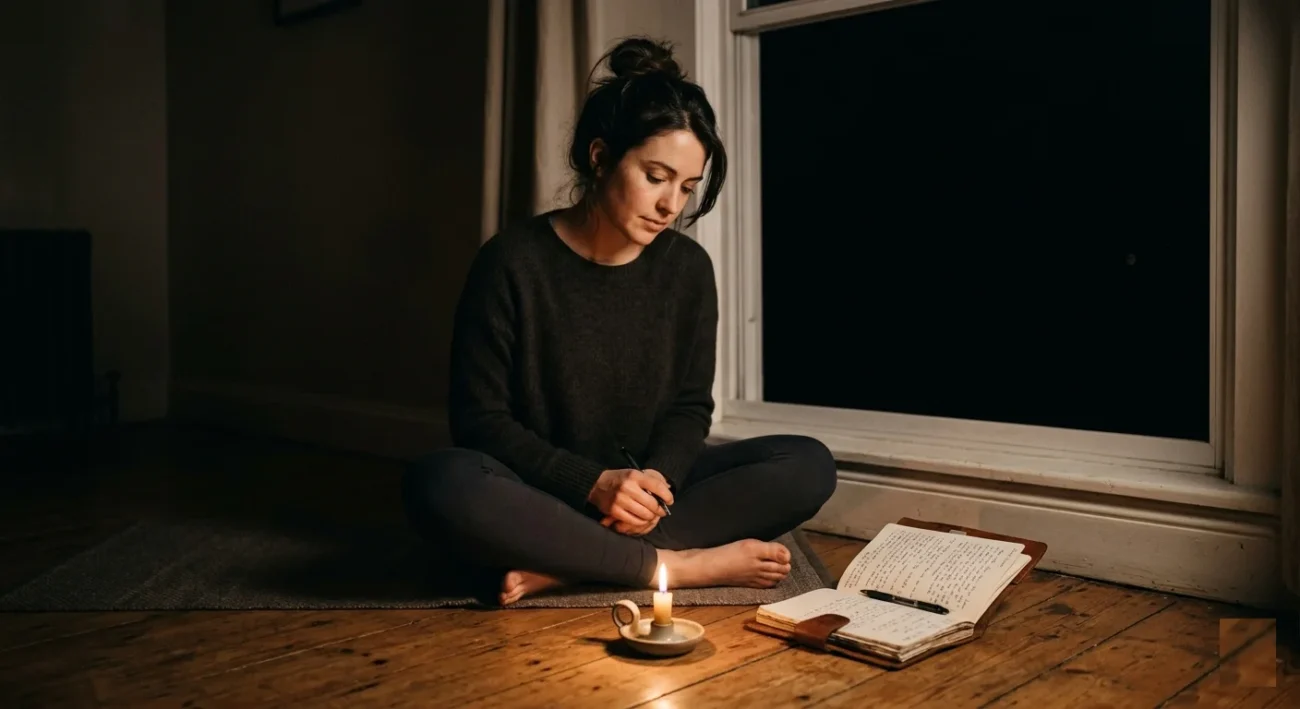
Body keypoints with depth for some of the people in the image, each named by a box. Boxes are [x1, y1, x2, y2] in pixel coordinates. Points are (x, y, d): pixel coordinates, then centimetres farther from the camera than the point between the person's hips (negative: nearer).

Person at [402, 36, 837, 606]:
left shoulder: (687, 267, -1)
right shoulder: (513, 261, -11)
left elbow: (689, 407, 5)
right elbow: (479, 419, -10)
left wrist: (658, 479, -18)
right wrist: (593, 483, -23)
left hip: (645, 489, 4)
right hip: (542, 498, -3)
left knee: (808, 465, -18)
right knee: (440, 484, -35)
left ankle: (561, 565, -26)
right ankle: (679, 565, -27)